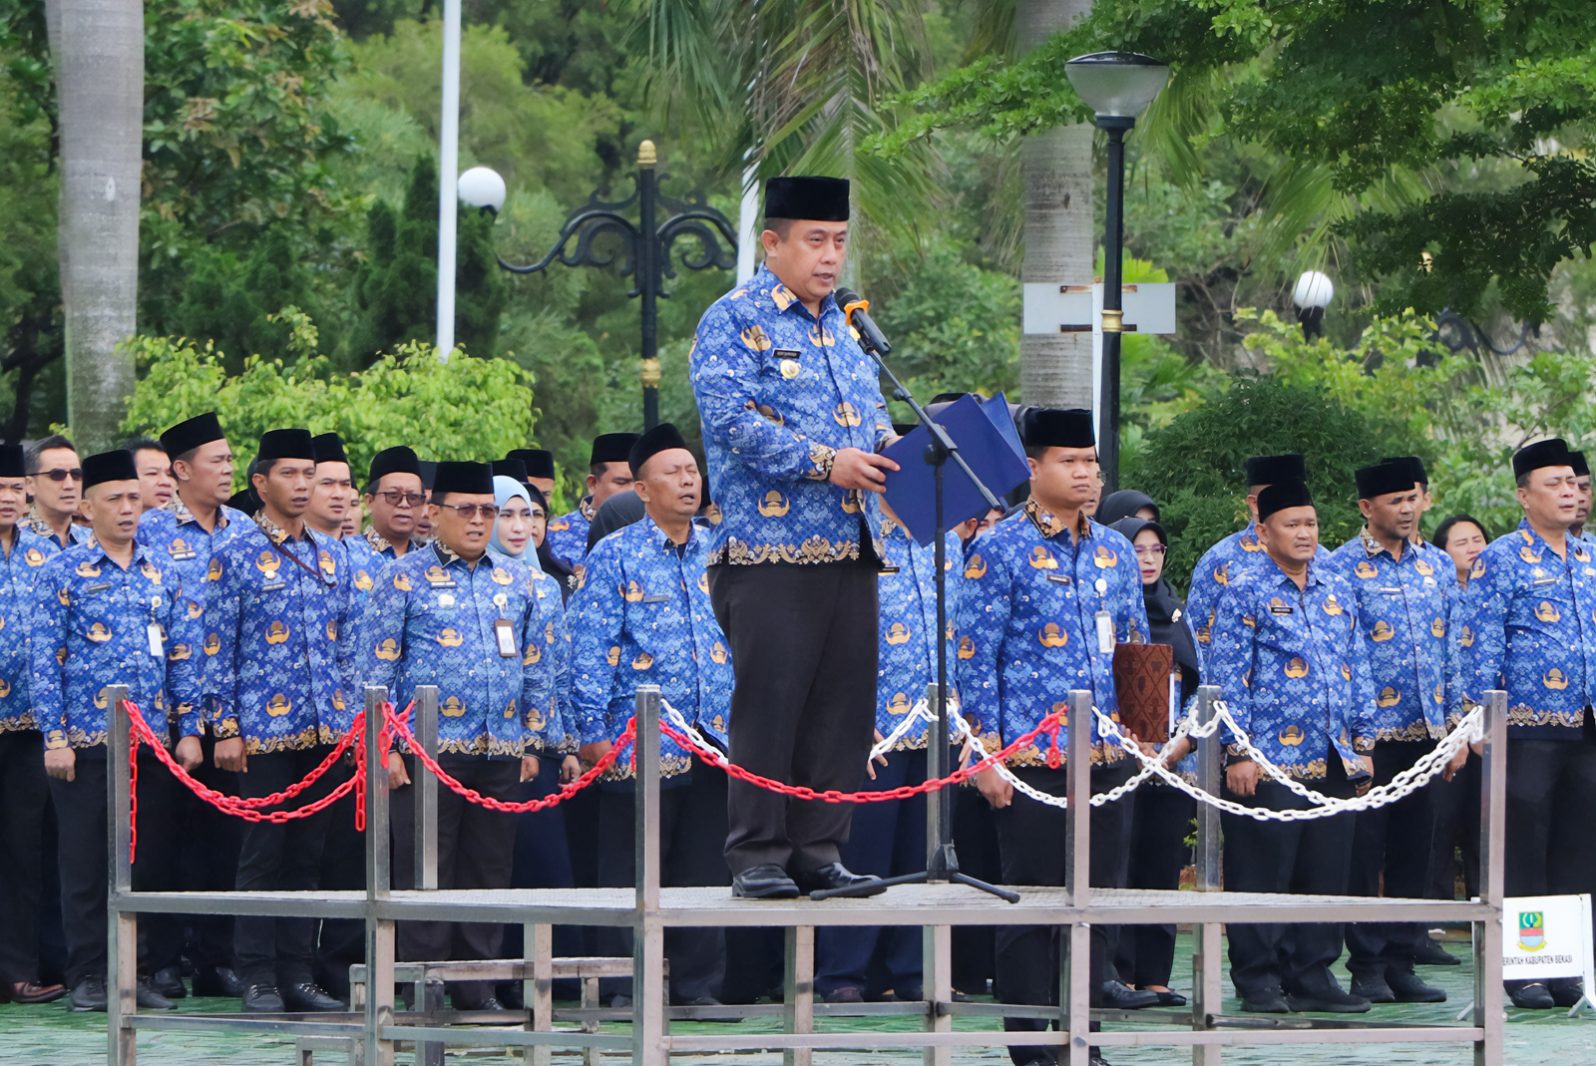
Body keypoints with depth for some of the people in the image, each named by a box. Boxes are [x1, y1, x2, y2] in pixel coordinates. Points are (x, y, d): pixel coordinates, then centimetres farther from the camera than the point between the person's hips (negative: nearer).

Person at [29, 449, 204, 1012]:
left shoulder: (161, 575, 11)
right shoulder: (63, 573, 0)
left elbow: (183, 657, 12)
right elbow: (43, 661, -4)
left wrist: (188, 730, 5)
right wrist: (54, 738, -10)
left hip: (153, 744, 4)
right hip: (85, 743, -4)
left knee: (149, 861, 4)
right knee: (86, 862, -1)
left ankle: (140, 971, 11)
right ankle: (88, 978, 5)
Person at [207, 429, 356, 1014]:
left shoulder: (331, 555, 13)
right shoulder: (235, 555, -2)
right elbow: (219, 648, -4)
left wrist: (352, 717, 10)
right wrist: (226, 728, -9)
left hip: (325, 730, 5)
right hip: (264, 729, -5)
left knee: (307, 854, 8)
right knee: (262, 854, -2)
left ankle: (299, 975, 12)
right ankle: (258, 978, 2)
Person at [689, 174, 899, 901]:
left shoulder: (845, 329, 20)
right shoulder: (733, 322, -3)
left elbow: (874, 418, 24)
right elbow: (731, 418, -15)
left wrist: (895, 457, 1)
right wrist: (824, 463, -21)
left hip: (850, 552, 7)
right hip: (770, 551, -7)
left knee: (843, 706, 5)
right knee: (769, 705, -6)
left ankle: (818, 852, 11)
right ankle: (757, 859, -1)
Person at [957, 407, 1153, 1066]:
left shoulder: (1115, 552, 13)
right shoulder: (1000, 551, -4)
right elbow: (974, 657, -6)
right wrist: (986, 752, -11)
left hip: (1107, 757, 5)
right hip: (1032, 758, -5)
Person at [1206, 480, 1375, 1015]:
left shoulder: (1337, 592, 14)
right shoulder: (1246, 593, -3)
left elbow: (1355, 670, 19)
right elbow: (1227, 677, -7)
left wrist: (1363, 741, 13)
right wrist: (1237, 752, -12)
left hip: (1334, 762, 6)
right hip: (1269, 762, -6)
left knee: (1326, 871, 8)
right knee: (1263, 872, -2)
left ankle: (1313, 976, 15)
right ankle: (1258, 982, 4)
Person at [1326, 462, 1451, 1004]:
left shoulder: (1435, 566, 12)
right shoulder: (1342, 568, -5)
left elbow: (1454, 648, 14)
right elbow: (1346, 655, -10)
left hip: (1425, 732, 5)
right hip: (1373, 732, -5)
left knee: (1414, 852, 8)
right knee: (1364, 854, -1)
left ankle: (1402, 963, 14)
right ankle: (1367, 967, 5)